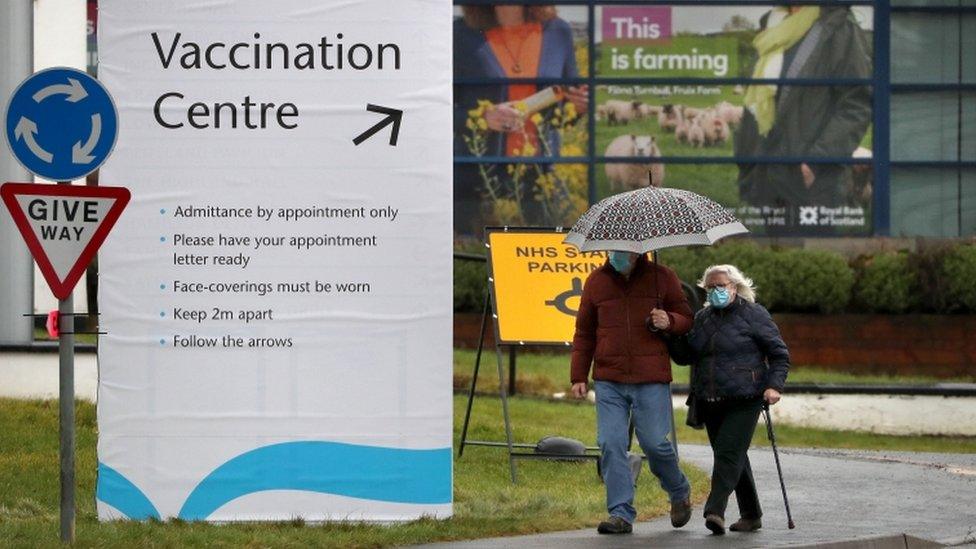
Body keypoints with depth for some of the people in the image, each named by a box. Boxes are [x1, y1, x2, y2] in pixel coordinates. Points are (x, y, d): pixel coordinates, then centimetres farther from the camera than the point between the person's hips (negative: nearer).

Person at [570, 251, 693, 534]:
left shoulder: (662, 277, 4)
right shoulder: (596, 281, 9)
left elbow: (687, 319, 10)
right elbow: (584, 333, 16)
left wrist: (669, 321, -13)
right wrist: (578, 376, 10)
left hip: (651, 381, -2)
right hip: (609, 382, 2)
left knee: (655, 442, -4)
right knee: (611, 444, -7)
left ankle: (680, 493, 25)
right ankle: (621, 514, -2)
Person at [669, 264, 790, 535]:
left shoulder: (753, 314, -1)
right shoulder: (702, 318, 15)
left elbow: (779, 354, 0)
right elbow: (684, 356, 13)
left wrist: (774, 385, -14)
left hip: (744, 401, -6)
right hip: (710, 402, 6)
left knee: (728, 452, -17)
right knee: (735, 456, 11)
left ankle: (715, 511, -26)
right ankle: (751, 515, 20)